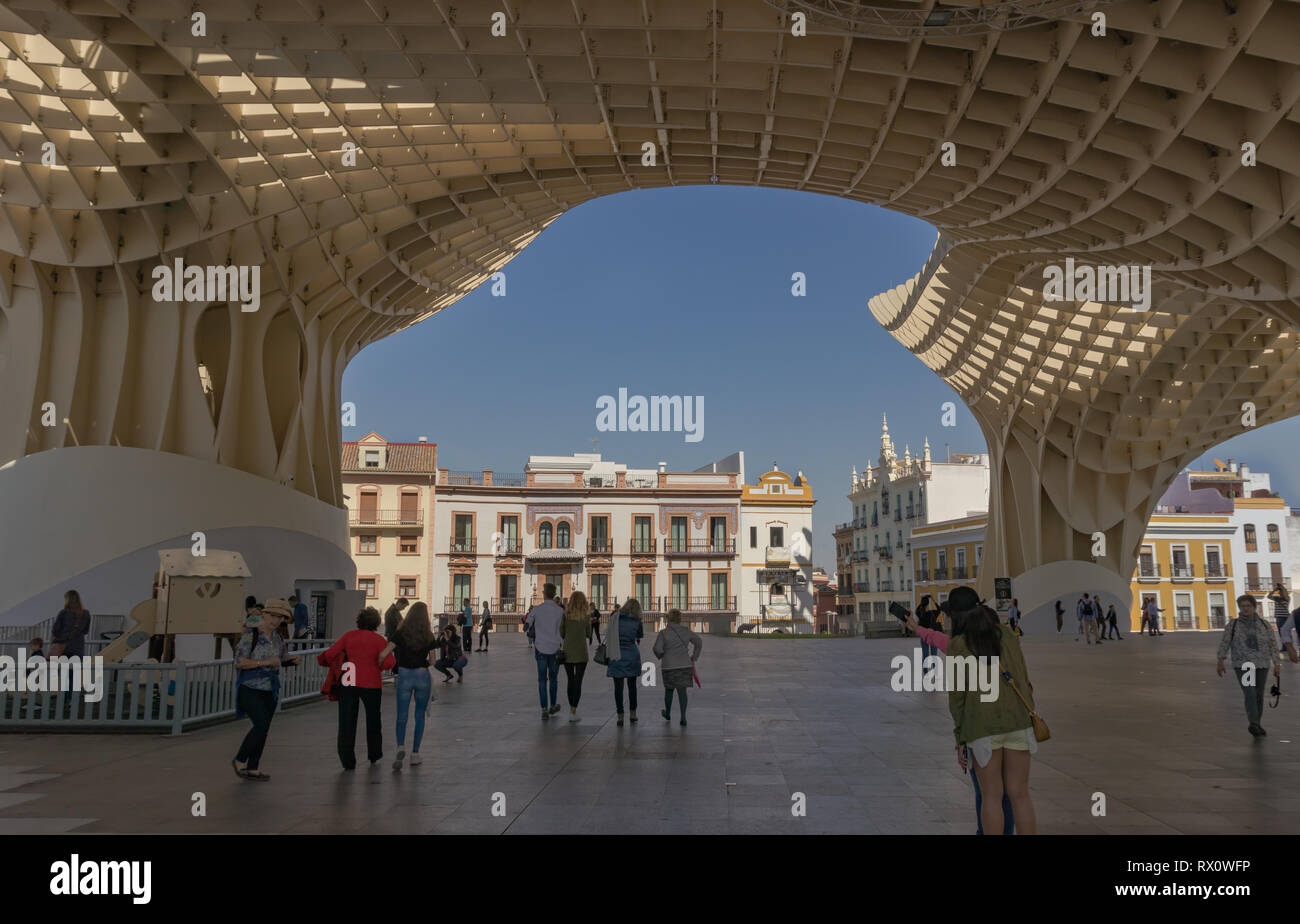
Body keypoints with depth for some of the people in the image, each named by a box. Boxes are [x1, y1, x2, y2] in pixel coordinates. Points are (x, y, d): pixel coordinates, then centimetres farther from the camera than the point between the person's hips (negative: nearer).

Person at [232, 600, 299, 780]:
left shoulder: (278, 638, 8)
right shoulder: (251, 635, -11)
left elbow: (283, 659, 21)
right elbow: (239, 662, -16)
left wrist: (292, 661, -2)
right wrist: (265, 662, -24)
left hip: (270, 690, 7)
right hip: (250, 688, -7)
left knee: (263, 728, 7)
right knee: (262, 725, -15)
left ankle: (252, 768, 15)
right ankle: (239, 760, 3)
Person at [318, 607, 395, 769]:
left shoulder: (348, 635, 0)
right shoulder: (378, 640, -5)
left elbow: (331, 653, -4)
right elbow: (388, 663, -14)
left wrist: (321, 659, 15)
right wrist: (393, 659, 7)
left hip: (348, 684, 1)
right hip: (371, 685, -1)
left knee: (347, 722, 5)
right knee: (373, 721, 18)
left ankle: (348, 762, 2)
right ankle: (374, 757, 29)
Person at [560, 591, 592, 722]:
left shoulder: (565, 614, -4)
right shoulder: (586, 616, -6)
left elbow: (561, 634, -1)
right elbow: (588, 634, 3)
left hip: (567, 652, 2)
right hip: (581, 653, -2)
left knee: (570, 680, 16)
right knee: (578, 682, 1)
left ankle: (572, 708, 24)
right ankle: (573, 713, -4)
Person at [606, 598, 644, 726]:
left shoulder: (615, 618, -4)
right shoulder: (637, 621, -2)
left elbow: (608, 633, 0)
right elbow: (640, 636, 14)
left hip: (616, 655, -1)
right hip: (632, 655, 1)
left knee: (618, 686, 4)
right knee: (632, 685, 16)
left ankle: (620, 717, 2)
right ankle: (633, 714, 20)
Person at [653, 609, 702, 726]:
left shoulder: (663, 633, -9)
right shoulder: (685, 631, 3)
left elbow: (657, 649, -15)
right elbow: (699, 642, 11)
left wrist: (660, 655, 6)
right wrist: (694, 658, 17)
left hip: (669, 667, -2)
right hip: (685, 666, 2)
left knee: (669, 689, 18)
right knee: (682, 691, 5)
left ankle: (667, 714, 34)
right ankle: (683, 717, -6)